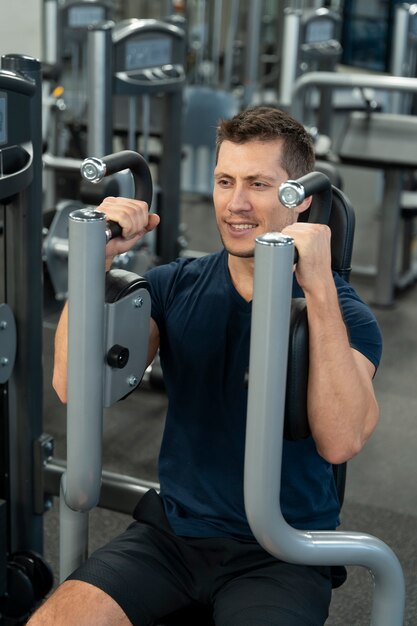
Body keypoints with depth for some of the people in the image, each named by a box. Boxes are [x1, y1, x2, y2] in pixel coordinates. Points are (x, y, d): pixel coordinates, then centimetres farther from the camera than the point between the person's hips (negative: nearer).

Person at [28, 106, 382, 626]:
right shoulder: (175, 286, 2)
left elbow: (340, 441, -26)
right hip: (172, 529, 3)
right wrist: (97, 257, -20)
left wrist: (319, 287, -32)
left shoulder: (339, 309, -8)